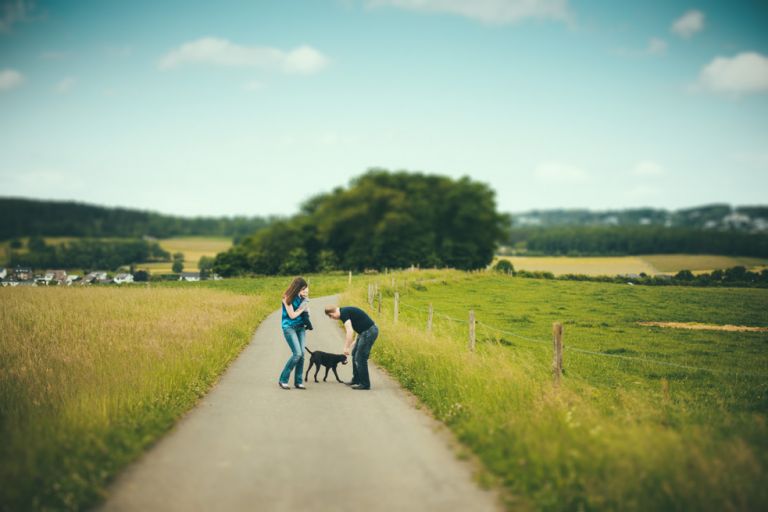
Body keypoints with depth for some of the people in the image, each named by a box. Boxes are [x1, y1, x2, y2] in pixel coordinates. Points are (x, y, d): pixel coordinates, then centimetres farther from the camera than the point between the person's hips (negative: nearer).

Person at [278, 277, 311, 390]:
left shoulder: (301, 297, 6)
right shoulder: (288, 298, -12)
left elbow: (305, 311, 11)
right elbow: (292, 315, -14)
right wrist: (302, 307, -6)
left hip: (300, 327, 6)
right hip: (289, 327, -6)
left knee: (301, 354, -2)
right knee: (297, 353, -16)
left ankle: (298, 382, 6)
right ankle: (283, 380, -5)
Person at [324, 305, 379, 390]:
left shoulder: (344, 313, -16)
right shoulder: (345, 311, 15)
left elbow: (350, 332, -23)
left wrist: (347, 348, -19)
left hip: (369, 332, -10)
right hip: (365, 332, 10)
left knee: (360, 358, -6)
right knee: (355, 354, 19)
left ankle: (365, 384, 2)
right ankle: (356, 380, 28)